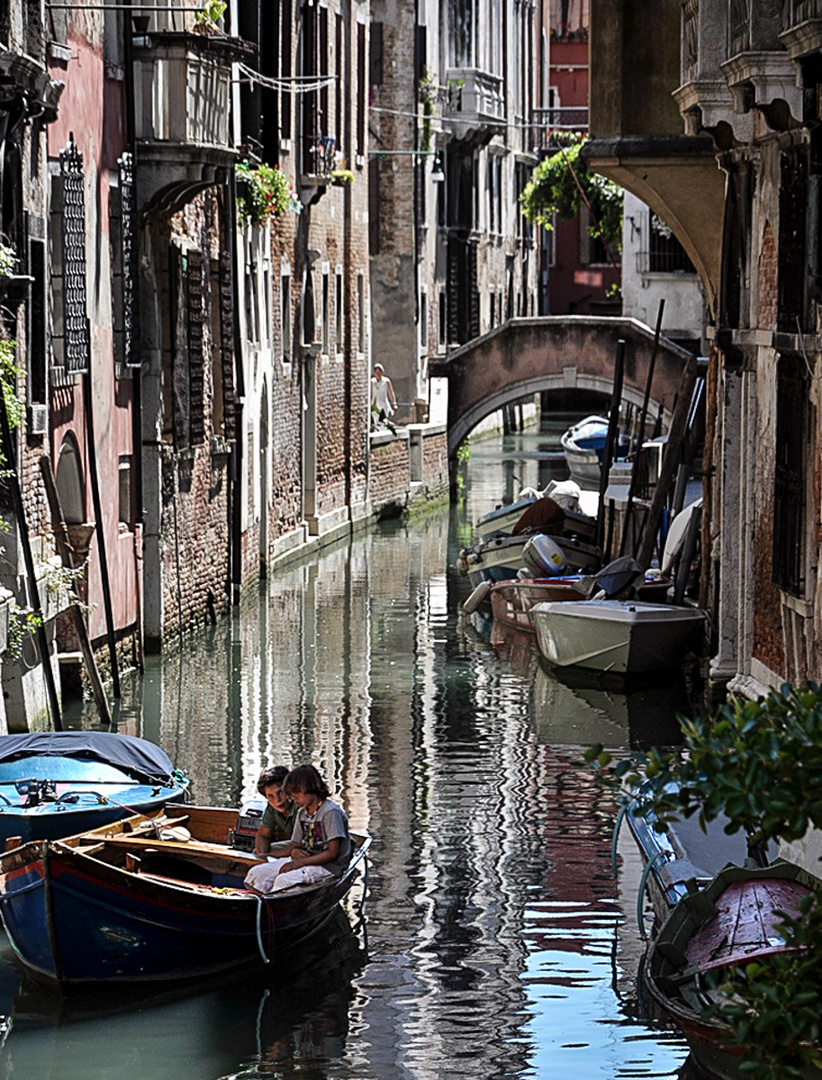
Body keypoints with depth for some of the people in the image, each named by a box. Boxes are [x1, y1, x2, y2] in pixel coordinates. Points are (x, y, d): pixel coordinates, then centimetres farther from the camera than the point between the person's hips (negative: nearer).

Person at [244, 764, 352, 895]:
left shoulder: (331, 812, -12)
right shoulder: (302, 813, 15)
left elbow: (333, 853, -16)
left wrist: (300, 862, -18)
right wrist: (295, 851, -7)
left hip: (326, 867, -9)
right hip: (304, 861, 9)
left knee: (284, 880, -34)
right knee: (255, 873, -10)